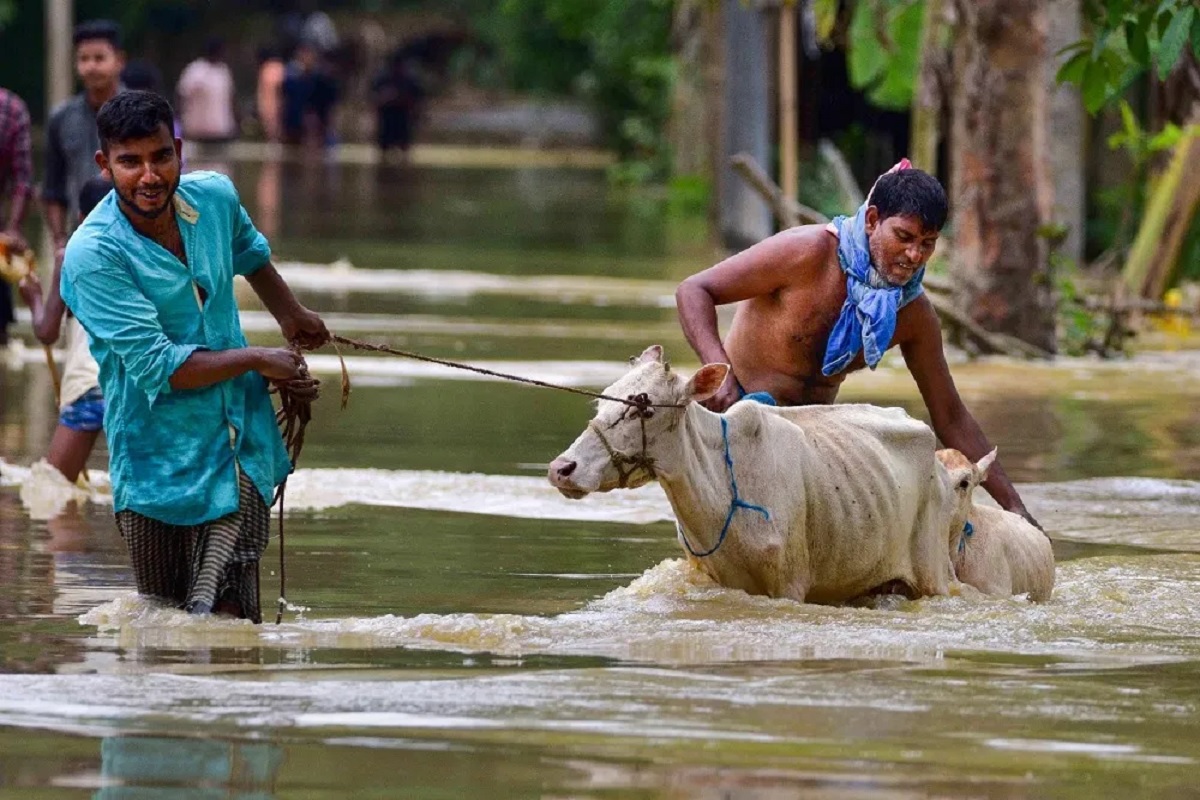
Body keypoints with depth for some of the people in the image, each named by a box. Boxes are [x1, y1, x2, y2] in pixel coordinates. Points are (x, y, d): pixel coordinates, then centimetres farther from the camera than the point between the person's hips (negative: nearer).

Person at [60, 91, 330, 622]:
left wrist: (290, 316, 40)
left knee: (235, 619, -7)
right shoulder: (93, 256, -19)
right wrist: (257, 360, -11)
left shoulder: (215, 197, -1)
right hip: (159, 455, -4)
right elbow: (157, 367, -21)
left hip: (241, 445, 4)